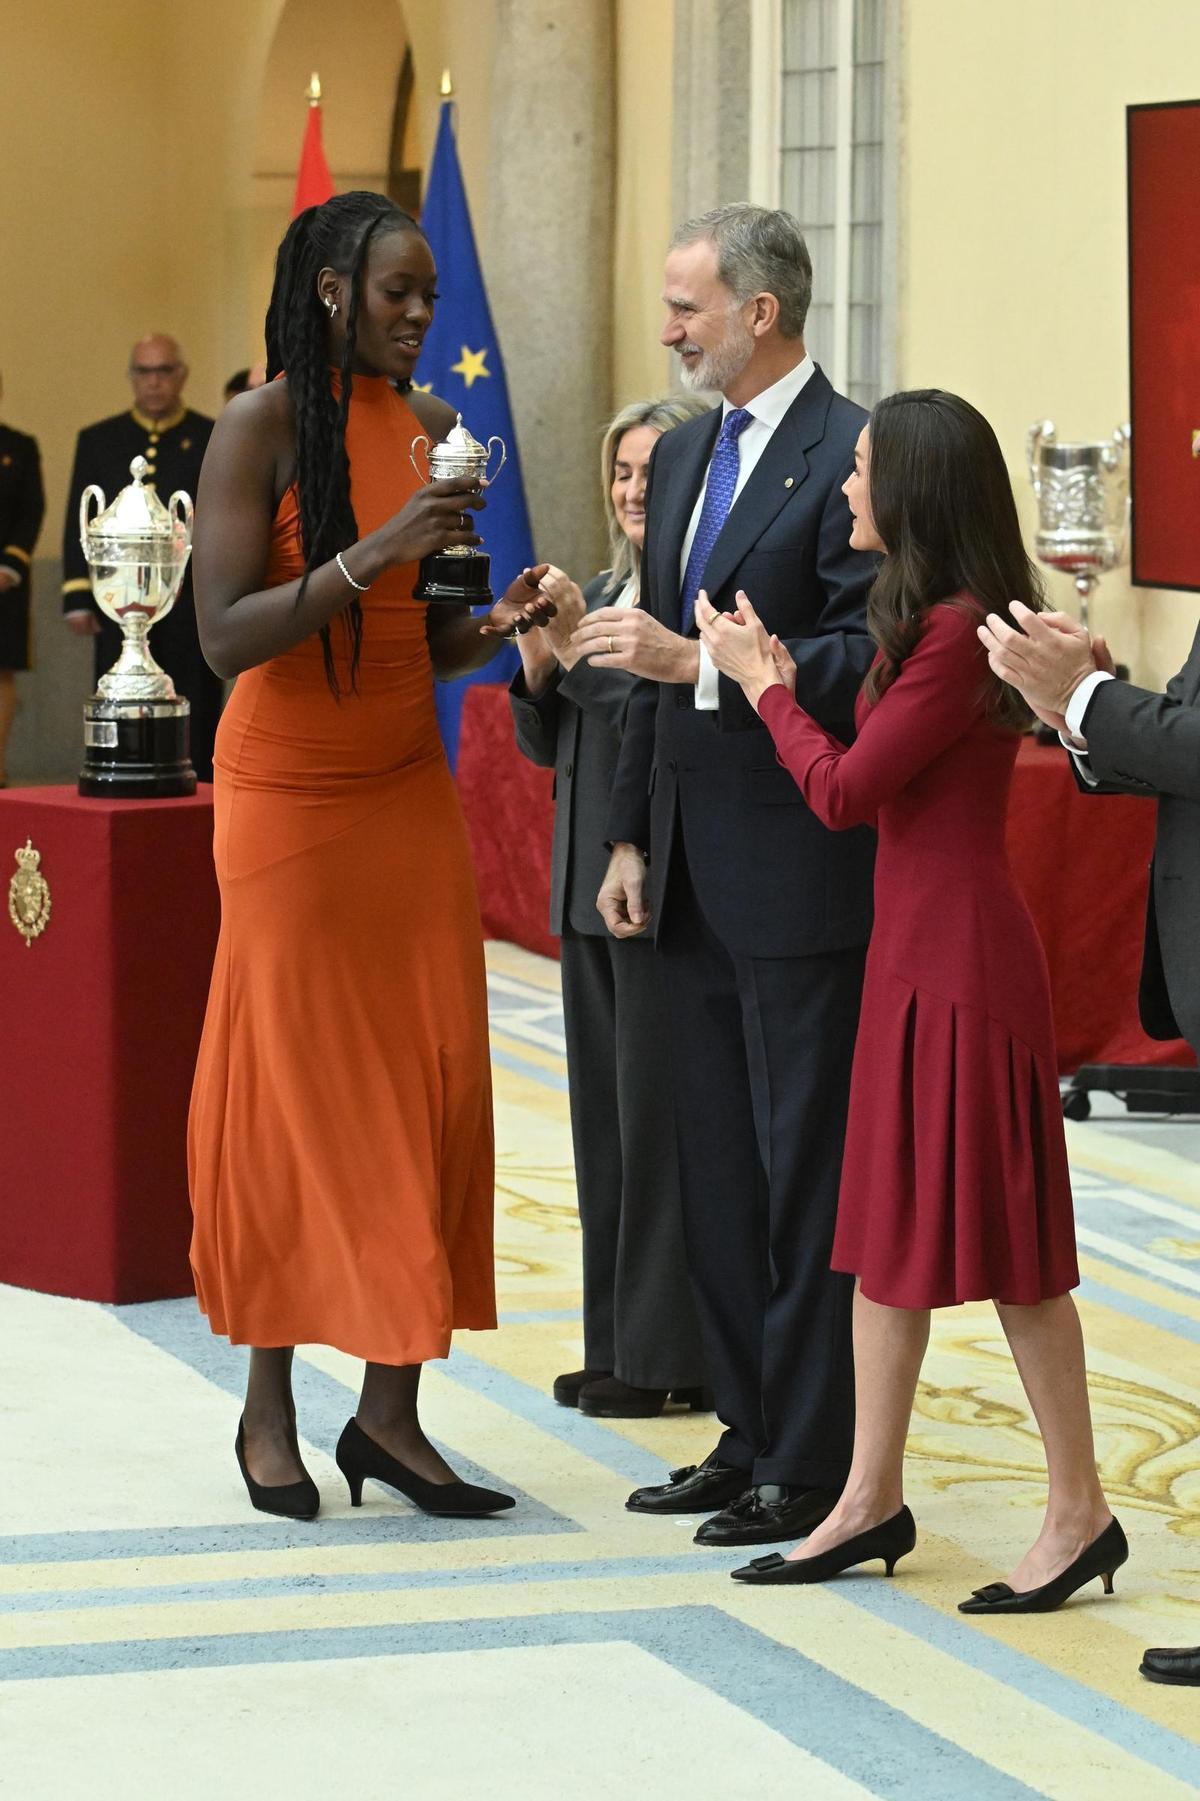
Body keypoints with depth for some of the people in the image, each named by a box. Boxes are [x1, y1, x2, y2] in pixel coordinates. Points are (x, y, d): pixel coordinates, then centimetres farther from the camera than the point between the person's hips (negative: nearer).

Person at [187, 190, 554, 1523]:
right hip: (289, 798, -5)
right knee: (289, 1091, 1)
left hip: (409, 789, 5)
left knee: (430, 1088, 0)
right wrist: (373, 552, -25)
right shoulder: (259, 428, -10)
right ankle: (270, 1411, 12)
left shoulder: (429, 428, 8)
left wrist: (495, 626, -5)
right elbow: (226, 637, -17)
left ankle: (390, 1409, 5)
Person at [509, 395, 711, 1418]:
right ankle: (619, 1343, 19)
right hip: (590, 885, 9)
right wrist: (539, 658, -2)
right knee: (605, 1114, 12)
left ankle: (672, 1356, 4)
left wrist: (576, 647, -22)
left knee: (660, 1114, -3)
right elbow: (546, 743, 15)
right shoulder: (610, 590, 15)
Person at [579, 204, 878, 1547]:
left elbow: (869, 663, -17)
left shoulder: (851, 457, -11)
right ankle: (750, 1437, 22)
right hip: (696, 881, 9)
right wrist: (630, 836, 15)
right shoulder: (683, 457, 15)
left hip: (801, 877, -9)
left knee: (805, 1179, -3)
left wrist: (699, 663, -22)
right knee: (717, 1174, 13)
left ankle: (815, 1469, 3)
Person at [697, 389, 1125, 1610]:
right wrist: (778, 679, 4)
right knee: (887, 1228, 12)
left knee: (994, 1233, -4)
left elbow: (842, 793, -17)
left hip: (962, 961, -10)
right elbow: (864, 773, 11)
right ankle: (872, 1500, 19)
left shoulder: (955, 635, -19)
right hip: (913, 948, 10)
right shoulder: (922, 621, 12)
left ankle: (1079, 1513, 3)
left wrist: (762, 684, -4)